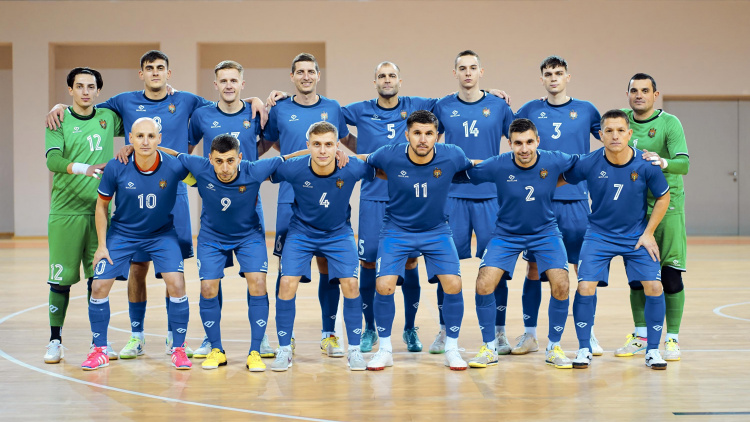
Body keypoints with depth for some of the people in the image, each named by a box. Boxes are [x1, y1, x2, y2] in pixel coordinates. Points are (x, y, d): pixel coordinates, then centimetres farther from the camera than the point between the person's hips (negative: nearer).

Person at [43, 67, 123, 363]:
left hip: (99, 211, 3)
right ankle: (55, 341, 12)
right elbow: (53, 160, -16)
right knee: (61, 279, 1)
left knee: (99, 277, 5)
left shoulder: (108, 118, 9)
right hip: (65, 212, -3)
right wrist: (83, 167, -32)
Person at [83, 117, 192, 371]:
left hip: (162, 234, -1)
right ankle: (99, 351, 13)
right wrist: (102, 245, -5)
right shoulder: (116, 168, -20)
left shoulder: (174, 167, -22)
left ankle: (178, 350, 2)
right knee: (99, 286, -6)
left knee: (176, 284, -16)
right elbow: (102, 205, -5)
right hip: (121, 233, 1)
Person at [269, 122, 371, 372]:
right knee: (287, 283, -12)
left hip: (339, 232, 0)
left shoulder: (352, 169, -25)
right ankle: (284, 350, 4)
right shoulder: (292, 169, -26)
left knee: (350, 284, -11)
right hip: (301, 231, 0)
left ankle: (354, 349, 6)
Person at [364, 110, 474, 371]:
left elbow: (476, 168, 6)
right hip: (397, 230, -1)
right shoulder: (389, 156, -19)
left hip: (437, 231, 1)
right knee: (384, 286, -14)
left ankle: (452, 349, 8)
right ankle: (385, 350, 7)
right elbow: (363, 163, 3)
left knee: (453, 285, -13)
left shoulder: (452, 156, -16)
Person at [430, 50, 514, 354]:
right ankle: (444, 331, 12)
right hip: (453, 195, 0)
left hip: (490, 195, 0)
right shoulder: (443, 107, 6)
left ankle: (498, 332, 10)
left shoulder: (498, 106, 5)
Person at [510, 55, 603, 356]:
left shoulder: (586, 110, 7)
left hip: (575, 199, 0)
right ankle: (529, 334, 12)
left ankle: (589, 335, 12)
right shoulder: (530, 110, 7)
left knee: (583, 267, 1)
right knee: (534, 267, 3)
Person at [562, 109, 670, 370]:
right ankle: (584, 350, 3)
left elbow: (663, 197, 0)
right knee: (585, 287, -14)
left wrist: (648, 233, -3)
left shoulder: (646, 165, -15)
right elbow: (559, 180, 3)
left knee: (654, 287, -11)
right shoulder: (588, 164, -15)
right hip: (599, 235, 0)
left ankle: (653, 350, 7)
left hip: (636, 236, 0)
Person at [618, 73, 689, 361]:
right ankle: (640, 335, 17)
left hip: (666, 206, -4)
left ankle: (672, 338, 3)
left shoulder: (669, 123, -7)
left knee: (671, 274, -5)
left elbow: (684, 164, -19)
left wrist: (663, 162, -36)